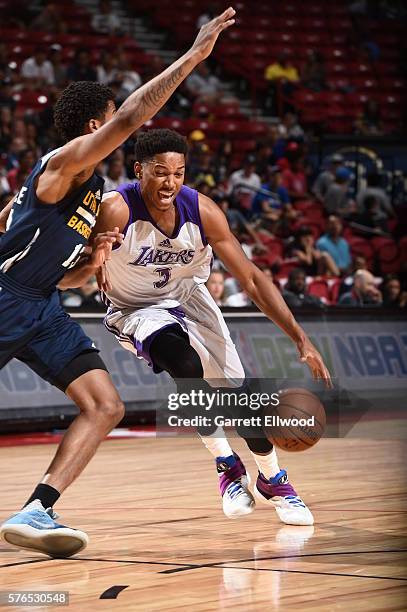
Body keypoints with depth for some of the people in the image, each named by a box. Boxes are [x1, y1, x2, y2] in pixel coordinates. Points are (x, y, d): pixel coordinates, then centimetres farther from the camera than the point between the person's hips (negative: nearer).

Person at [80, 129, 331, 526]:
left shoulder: (202, 211, -21)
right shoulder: (116, 210, -30)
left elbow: (251, 279, -16)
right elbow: (77, 272, -25)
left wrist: (301, 340, -22)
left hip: (188, 298, 3)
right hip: (136, 309, -3)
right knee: (187, 366, -33)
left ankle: (273, 481, 25)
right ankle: (227, 468, -14)